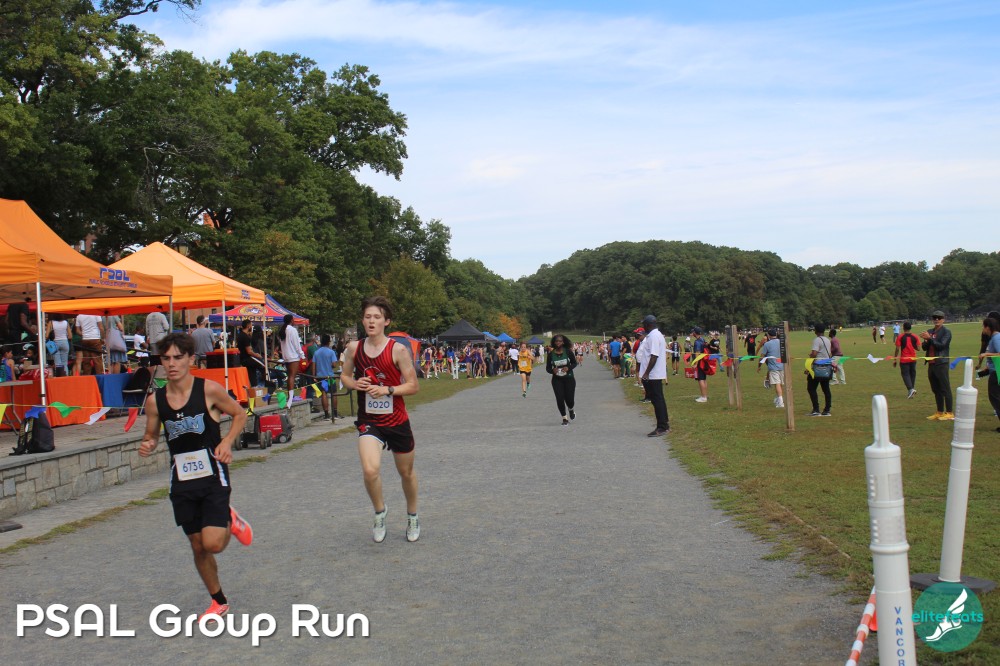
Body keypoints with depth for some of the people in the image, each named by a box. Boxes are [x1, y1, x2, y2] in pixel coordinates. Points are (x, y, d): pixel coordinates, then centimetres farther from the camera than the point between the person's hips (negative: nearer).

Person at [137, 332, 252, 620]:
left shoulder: (209, 390, -11)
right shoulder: (155, 400, -2)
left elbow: (240, 414, 2)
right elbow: (151, 435, 13)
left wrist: (227, 442, -13)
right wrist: (147, 445, -10)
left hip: (213, 477, -3)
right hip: (182, 482, 3)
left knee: (213, 544, -16)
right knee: (198, 547, 10)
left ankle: (231, 521, 19)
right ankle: (219, 601, 31)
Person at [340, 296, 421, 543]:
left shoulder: (398, 350, -11)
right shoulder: (354, 348, -1)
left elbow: (413, 386, -8)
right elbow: (345, 376, 14)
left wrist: (387, 390, -22)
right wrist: (355, 384, -8)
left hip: (397, 420, -1)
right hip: (368, 421, 1)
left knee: (406, 473, 15)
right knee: (370, 470, -22)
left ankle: (412, 517, 40)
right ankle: (379, 511, 6)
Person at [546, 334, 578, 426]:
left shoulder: (568, 352, -7)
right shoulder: (550, 354, -5)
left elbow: (574, 363, 4)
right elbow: (547, 368, 3)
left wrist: (568, 368, -16)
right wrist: (552, 370, -20)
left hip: (569, 378, 0)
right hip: (557, 379, 1)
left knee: (569, 399, -3)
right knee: (560, 399, -7)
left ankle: (571, 409, 35)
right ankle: (564, 418, 12)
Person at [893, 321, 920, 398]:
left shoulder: (900, 337, -10)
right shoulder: (915, 337, -2)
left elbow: (898, 349, -11)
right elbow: (918, 348, -3)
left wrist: (895, 359, -4)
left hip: (904, 359, -3)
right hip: (913, 359, 3)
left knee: (905, 374, 0)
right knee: (912, 374, 16)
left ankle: (910, 389, -19)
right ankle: (912, 389, 20)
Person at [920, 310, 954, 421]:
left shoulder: (946, 331, -3)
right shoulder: (930, 332, 16)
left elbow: (942, 345, -15)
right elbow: (924, 347, 13)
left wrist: (929, 338, -16)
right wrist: (926, 340, -7)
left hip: (941, 363, -7)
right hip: (931, 364, 7)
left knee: (945, 389, -6)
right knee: (936, 390, 11)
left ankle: (950, 413, -4)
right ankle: (940, 412, 17)